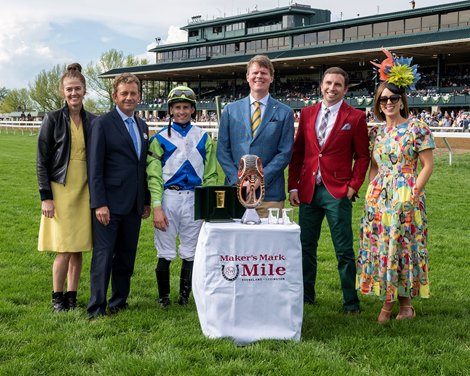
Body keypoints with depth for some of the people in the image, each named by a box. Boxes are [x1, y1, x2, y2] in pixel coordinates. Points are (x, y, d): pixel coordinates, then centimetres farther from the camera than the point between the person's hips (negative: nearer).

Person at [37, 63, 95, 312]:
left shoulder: (92, 121, 6)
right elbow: (42, 161, -3)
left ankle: (71, 296, 19)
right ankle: (57, 297, 13)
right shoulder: (53, 119, -4)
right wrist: (46, 197, -9)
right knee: (64, 249, -5)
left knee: (78, 249, 7)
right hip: (60, 191, -3)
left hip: (84, 191, 4)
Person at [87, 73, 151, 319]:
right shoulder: (102, 124, -6)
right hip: (110, 203, -6)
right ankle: (97, 307, 3)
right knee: (104, 255, -3)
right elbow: (95, 167, -10)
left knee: (127, 255, 11)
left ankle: (119, 302, 22)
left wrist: (146, 201, 15)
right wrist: (99, 203, -15)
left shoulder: (142, 126, 14)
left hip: (133, 204, 6)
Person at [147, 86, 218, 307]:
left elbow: (210, 175, 9)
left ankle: (185, 297, 18)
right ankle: (163, 297, 16)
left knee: (190, 253, 7)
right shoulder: (160, 139, 3)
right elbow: (154, 176, -1)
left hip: (195, 199, 2)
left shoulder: (203, 138, 9)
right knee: (165, 253, 2)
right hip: (168, 198, -2)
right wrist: (157, 207, -10)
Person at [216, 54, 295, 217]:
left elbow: (285, 153, 0)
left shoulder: (285, 113, 6)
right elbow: (222, 150, 7)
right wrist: (238, 179, -6)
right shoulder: (230, 110, 11)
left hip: (269, 192, -1)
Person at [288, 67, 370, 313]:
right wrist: (293, 186, 4)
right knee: (306, 246, 11)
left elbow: (362, 156, 1)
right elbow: (297, 152, 10)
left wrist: (353, 186, -8)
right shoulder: (307, 113, 10)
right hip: (308, 190, 4)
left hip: (337, 192, -4)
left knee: (344, 251, 1)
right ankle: (306, 295, 25)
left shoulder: (355, 117, -1)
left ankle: (350, 302, 12)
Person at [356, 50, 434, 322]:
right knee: (380, 248, 4)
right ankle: (388, 301, 14)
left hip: (406, 196, -5)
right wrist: (371, 193, 5)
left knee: (404, 246, 0)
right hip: (379, 197, 5)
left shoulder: (417, 128, -5)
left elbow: (428, 165, -7)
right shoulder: (378, 132, 11)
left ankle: (405, 303, 12)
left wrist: (412, 195, -11)